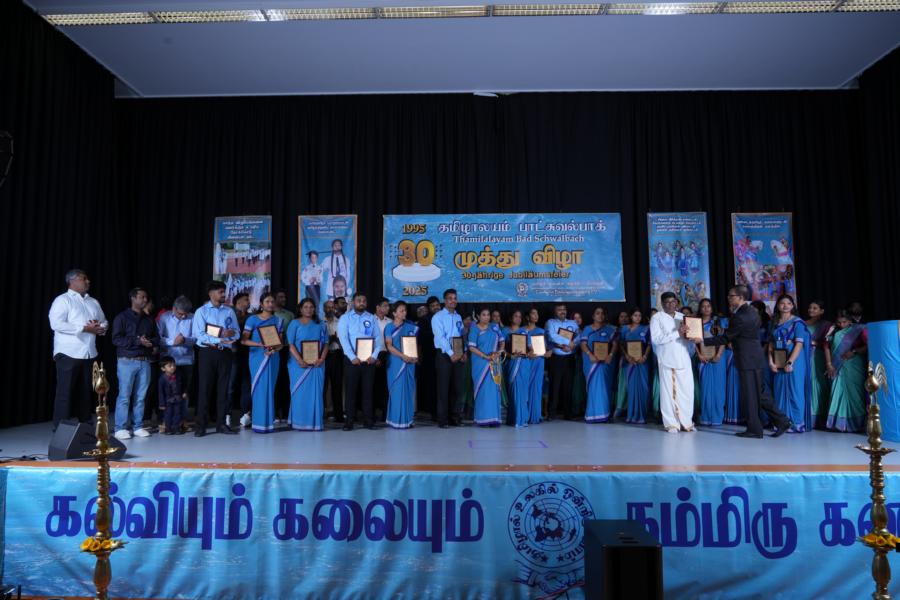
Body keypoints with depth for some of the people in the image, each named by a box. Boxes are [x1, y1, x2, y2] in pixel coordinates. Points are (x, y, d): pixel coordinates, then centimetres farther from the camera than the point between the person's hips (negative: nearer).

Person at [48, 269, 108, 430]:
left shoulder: (93, 302, 17)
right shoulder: (62, 300, -4)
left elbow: (104, 322, 18)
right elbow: (56, 324, -16)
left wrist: (100, 328, -7)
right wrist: (84, 328, -18)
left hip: (89, 354, 6)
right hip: (68, 354, -6)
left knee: (86, 392, 11)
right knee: (65, 392, -3)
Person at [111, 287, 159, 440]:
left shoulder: (149, 319, 16)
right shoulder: (122, 317, 0)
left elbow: (156, 339, 15)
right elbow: (116, 339, -8)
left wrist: (149, 342, -8)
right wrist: (137, 341, -16)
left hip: (145, 361, 4)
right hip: (127, 361, -4)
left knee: (140, 396, 5)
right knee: (124, 396, -3)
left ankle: (138, 426, 13)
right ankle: (120, 428, 3)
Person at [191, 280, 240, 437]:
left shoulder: (229, 311, 12)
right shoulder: (201, 311, 1)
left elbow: (236, 333, 10)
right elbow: (199, 334, -10)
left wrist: (229, 334, -13)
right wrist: (219, 340, -19)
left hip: (225, 352, 4)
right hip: (207, 353, -3)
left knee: (223, 388, 6)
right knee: (205, 388, -2)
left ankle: (221, 423, 13)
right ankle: (200, 424, 4)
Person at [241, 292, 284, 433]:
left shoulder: (278, 320, 9)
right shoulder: (253, 319, 0)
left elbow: (280, 342, 7)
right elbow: (243, 340, -5)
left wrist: (274, 349, -14)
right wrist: (261, 344, -17)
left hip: (273, 357, 3)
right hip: (258, 357, -3)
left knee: (270, 388, 5)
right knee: (260, 388, -3)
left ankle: (269, 421, 13)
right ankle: (259, 422, 3)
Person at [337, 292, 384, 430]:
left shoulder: (372, 318, 8)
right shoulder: (345, 318, 1)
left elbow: (377, 338, 3)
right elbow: (343, 339, -10)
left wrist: (374, 356, -11)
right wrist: (353, 357, -19)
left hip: (368, 360, 2)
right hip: (351, 360, -2)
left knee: (368, 390, 6)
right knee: (351, 390, 2)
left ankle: (368, 419, 14)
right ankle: (349, 420, 9)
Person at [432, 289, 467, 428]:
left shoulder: (458, 317, 15)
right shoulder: (438, 317, -5)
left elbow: (462, 336, 13)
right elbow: (440, 337, -15)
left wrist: (464, 352, -3)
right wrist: (451, 354, -21)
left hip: (459, 355, 6)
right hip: (444, 355, -5)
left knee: (457, 387, 8)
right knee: (443, 387, -2)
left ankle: (453, 416, 20)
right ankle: (442, 419, 3)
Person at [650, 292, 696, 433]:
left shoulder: (682, 317, 18)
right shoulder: (657, 318, 2)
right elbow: (656, 338, -11)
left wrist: (691, 339, -3)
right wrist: (677, 334, -17)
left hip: (684, 359, 4)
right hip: (667, 360, -4)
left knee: (687, 391, 2)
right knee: (669, 391, -4)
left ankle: (686, 422, 12)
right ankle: (671, 423, 2)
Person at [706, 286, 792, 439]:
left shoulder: (741, 318, -22)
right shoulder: (751, 311, 9)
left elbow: (725, 338, -17)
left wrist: (703, 341, -11)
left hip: (748, 360, -9)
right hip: (754, 358, 9)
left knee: (750, 395, -1)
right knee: (760, 393, 15)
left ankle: (754, 429, 7)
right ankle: (781, 421, 20)